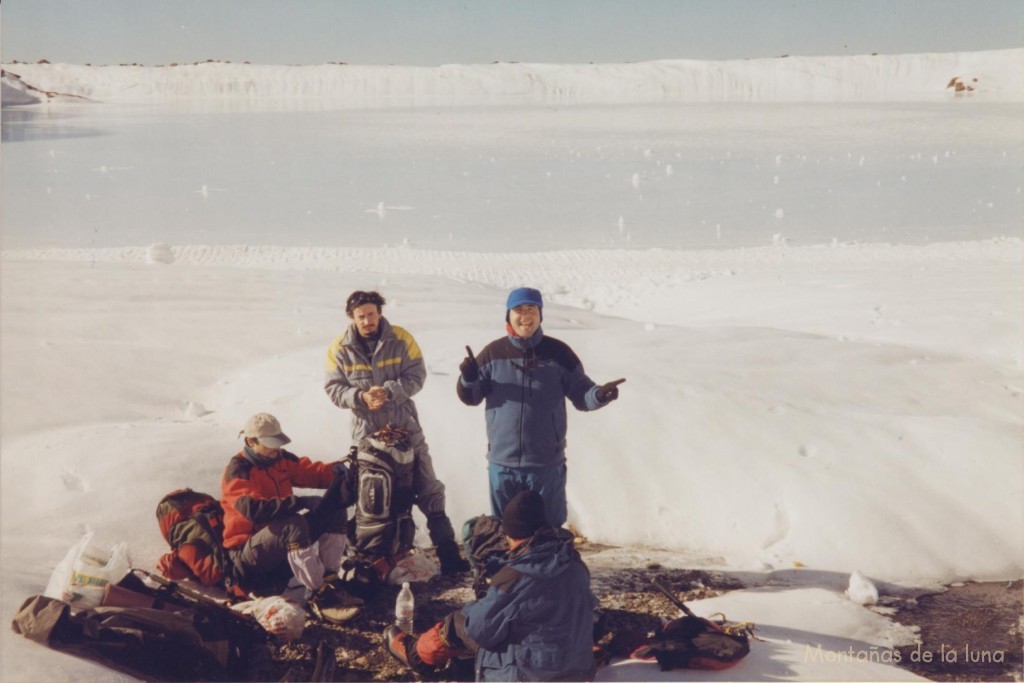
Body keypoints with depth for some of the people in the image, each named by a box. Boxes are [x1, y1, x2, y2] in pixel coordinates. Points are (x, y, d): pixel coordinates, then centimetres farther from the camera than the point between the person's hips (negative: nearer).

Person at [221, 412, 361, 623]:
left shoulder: (281, 459, 6)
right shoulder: (237, 472, -17)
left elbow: (310, 471, 4)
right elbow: (253, 509, -32)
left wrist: (336, 470, -19)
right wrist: (299, 502, -32)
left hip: (286, 544, 8)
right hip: (247, 554, -8)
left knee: (334, 512, -4)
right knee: (294, 523, -37)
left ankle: (329, 580, -15)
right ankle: (317, 595, -32)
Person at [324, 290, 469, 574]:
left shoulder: (401, 340, -6)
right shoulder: (340, 349, -4)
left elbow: (416, 375, -10)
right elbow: (333, 388, -4)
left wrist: (389, 391, -26)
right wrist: (360, 396, -22)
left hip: (405, 427, -1)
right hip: (366, 432, 1)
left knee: (428, 490, 2)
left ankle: (447, 552, 9)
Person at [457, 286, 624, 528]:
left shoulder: (558, 352, -2)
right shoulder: (493, 353, -1)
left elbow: (580, 394, 2)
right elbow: (470, 397, 3)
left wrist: (599, 395, -20)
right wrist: (468, 379, -19)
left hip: (547, 464, -1)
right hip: (502, 462, 1)